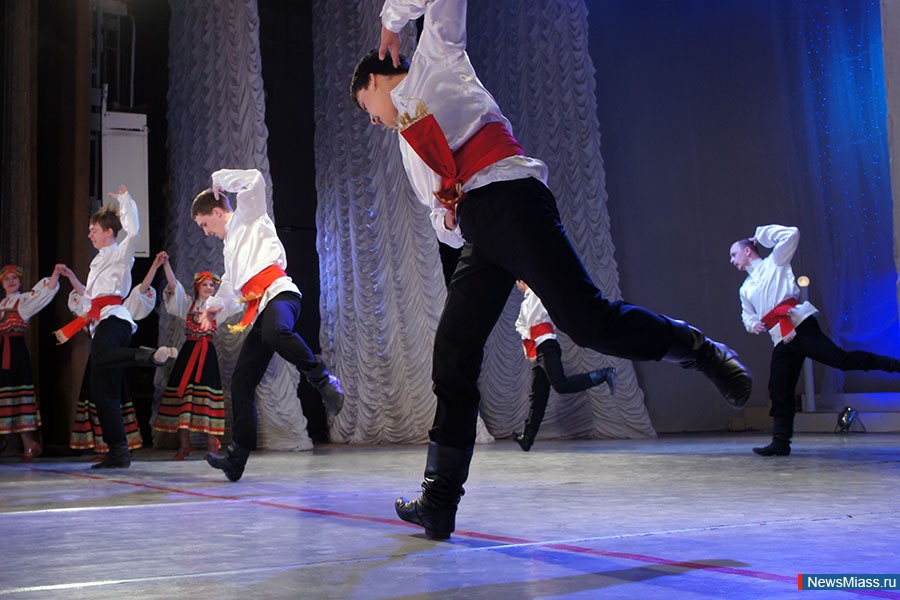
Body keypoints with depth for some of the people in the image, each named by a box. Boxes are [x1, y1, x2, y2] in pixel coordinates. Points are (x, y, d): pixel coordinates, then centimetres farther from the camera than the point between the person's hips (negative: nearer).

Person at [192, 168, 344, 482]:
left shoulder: (248, 216, 11)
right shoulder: (230, 245, 35)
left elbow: (255, 179, -6)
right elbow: (231, 284, 50)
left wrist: (220, 179, 6)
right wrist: (214, 305, 44)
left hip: (278, 293, -9)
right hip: (258, 309, 9)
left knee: (275, 331, -45)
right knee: (241, 382, 2)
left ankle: (323, 380, -29)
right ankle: (237, 455, 7)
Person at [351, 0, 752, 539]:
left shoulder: (435, 61, 18)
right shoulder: (408, 139, 35)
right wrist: (448, 220, 10)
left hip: (510, 199, -8)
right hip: (476, 234, 8)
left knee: (587, 320, -22)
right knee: (452, 357, 0)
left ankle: (699, 349, -1)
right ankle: (440, 502, 3)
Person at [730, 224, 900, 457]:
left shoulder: (774, 263, 9)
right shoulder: (745, 288, 26)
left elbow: (792, 235, -1)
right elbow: (747, 314, 29)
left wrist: (762, 233, 9)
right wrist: (753, 324, 5)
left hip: (800, 326, -6)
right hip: (782, 341, 6)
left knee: (841, 359, -20)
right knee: (779, 392, 1)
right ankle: (781, 442, 1)